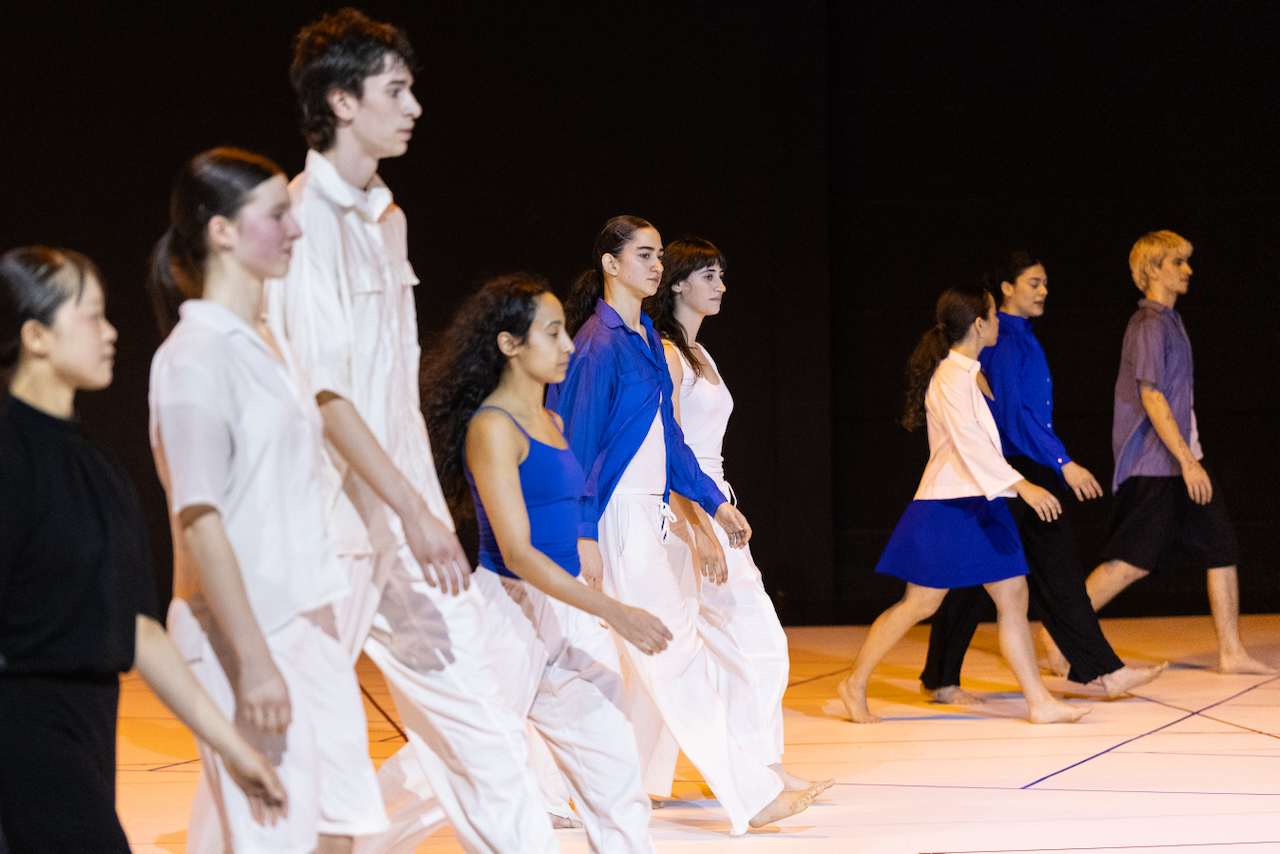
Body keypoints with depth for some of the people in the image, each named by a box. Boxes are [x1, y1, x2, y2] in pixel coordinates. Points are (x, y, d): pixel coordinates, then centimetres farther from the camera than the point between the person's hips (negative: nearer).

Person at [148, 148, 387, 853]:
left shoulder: (271, 345, 14)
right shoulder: (193, 357, -13)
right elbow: (198, 521, -18)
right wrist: (252, 660, -21)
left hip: (310, 619, 8)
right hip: (244, 634, -8)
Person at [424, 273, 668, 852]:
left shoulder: (553, 422, 13)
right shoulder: (492, 428, -13)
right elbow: (517, 551, -19)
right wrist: (616, 613, -24)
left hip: (568, 606, 8)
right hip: (510, 606, -8)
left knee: (614, 763, 3)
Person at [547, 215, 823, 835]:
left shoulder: (646, 339, 15)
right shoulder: (599, 343, -12)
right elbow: (578, 441, -15)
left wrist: (712, 501, 19)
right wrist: (585, 534, -19)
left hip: (647, 510, 9)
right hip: (617, 514, -9)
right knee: (675, 653, -6)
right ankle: (751, 795, -4)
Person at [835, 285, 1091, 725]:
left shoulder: (969, 373, 14)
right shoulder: (952, 378, -16)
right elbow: (970, 443, -25)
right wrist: (1021, 485, -30)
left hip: (981, 503, 9)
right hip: (948, 506, -9)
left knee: (1013, 596, 1)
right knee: (919, 603, -3)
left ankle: (1040, 702, 0)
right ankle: (856, 684, 11)